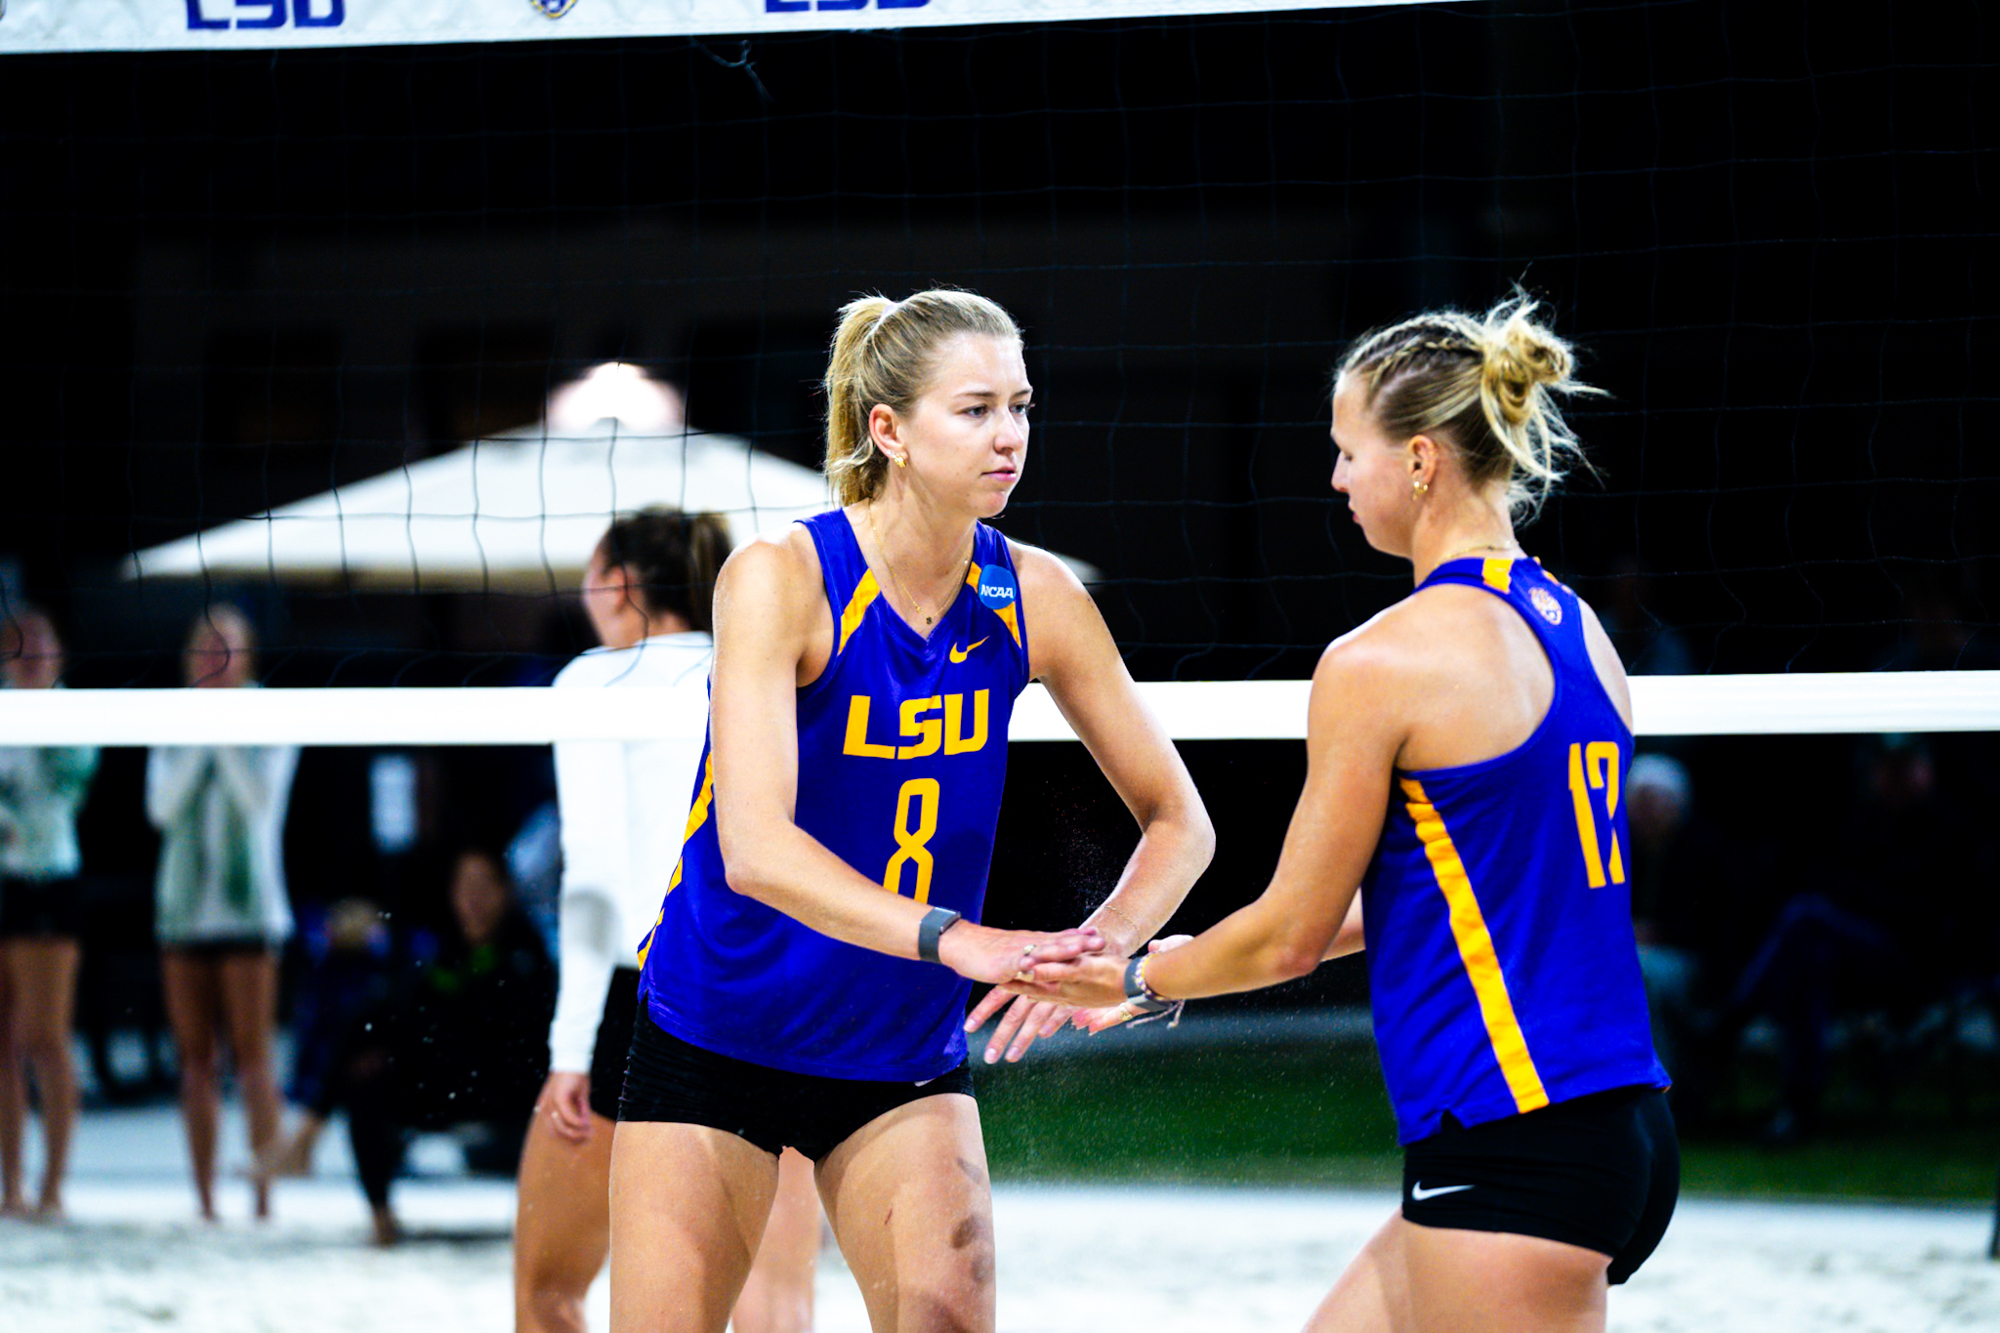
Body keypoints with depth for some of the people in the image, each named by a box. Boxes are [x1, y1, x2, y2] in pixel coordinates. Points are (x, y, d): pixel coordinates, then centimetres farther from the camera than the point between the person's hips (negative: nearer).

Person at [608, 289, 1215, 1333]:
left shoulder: (1034, 597, -7)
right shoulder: (779, 579, -21)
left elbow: (1176, 820, -1)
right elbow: (754, 846, -32)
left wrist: (1097, 947, -22)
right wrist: (953, 940, -44)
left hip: (906, 1057, 3)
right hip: (714, 1040, -3)